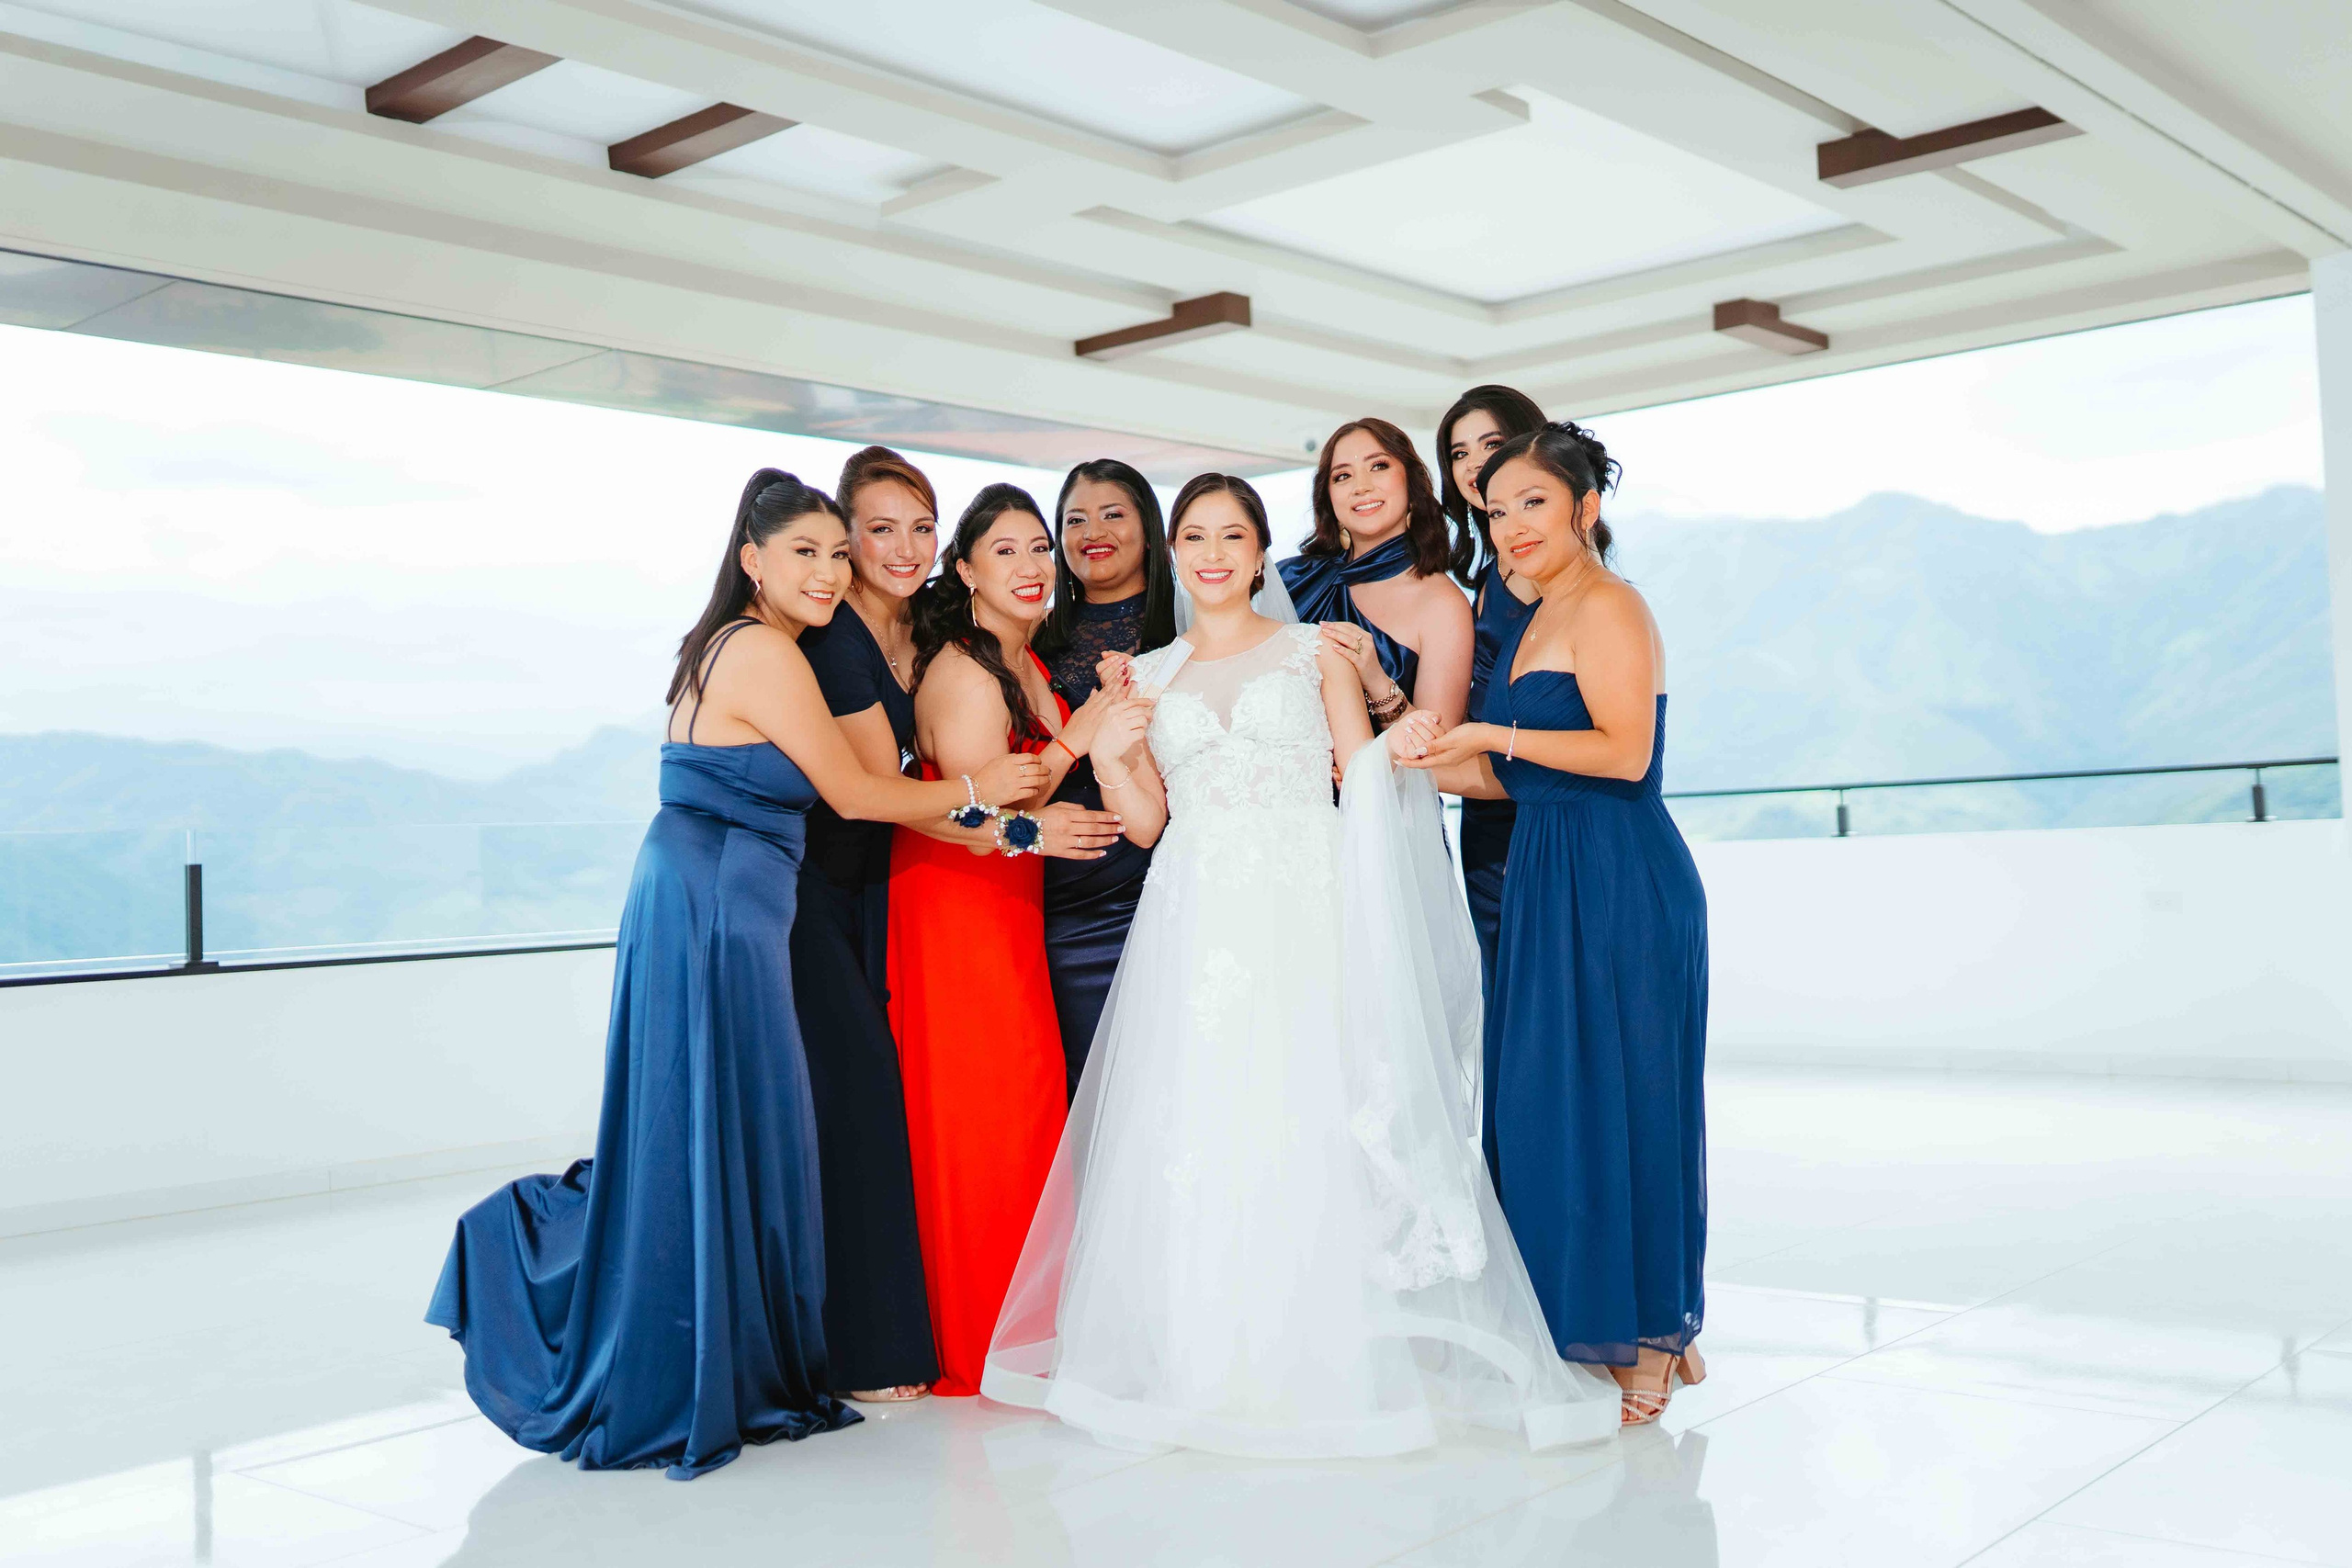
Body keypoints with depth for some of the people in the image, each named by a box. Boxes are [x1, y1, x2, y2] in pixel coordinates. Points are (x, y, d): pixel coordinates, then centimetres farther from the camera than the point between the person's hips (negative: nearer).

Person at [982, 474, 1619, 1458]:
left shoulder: (1314, 652, 10)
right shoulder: (1149, 678, 17)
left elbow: (1366, 781, 6)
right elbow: (1147, 823, 15)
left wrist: (1401, 744, -12)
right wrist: (1109, 756, -1)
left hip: (1304, 915, -2)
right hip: (1196, 924, 2)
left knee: (1311, 1126, -8)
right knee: (1193, 1127, -2)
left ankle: (1320, 1360, 2)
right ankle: (1204, 1362, 8)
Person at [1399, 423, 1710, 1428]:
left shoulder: (1605, 605, -9)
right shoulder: (1541, 619, 19)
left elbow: (1624, 751, -20)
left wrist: (1491, 735, -15)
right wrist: (1430, 760, 4)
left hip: (1618, 885, -10)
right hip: (1552, 886, 10)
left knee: (1614, 1102, -3)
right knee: (1553, 1105, 9)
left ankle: (1649, 1344, 9)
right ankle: (1630, 1333, 19)